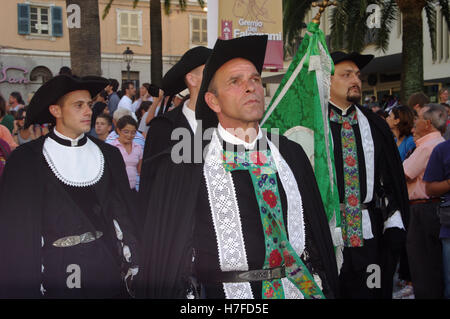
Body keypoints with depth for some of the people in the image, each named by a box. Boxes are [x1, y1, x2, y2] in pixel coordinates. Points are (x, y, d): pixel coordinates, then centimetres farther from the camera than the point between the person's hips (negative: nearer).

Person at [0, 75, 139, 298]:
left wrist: (133, 267, 4)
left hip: (108, 270, 3)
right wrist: (25, 289, -8)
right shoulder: (26, 160, -5)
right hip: (57, 276, -3)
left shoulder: (109, 154, 6)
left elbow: (125, 215, 8)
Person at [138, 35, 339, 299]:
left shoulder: (291, 154, 6)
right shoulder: (181, 166, -7)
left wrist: (326, 286, 6)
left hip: (301, 287, 4)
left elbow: (317, 229, 10)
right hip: (228, 292, -3)